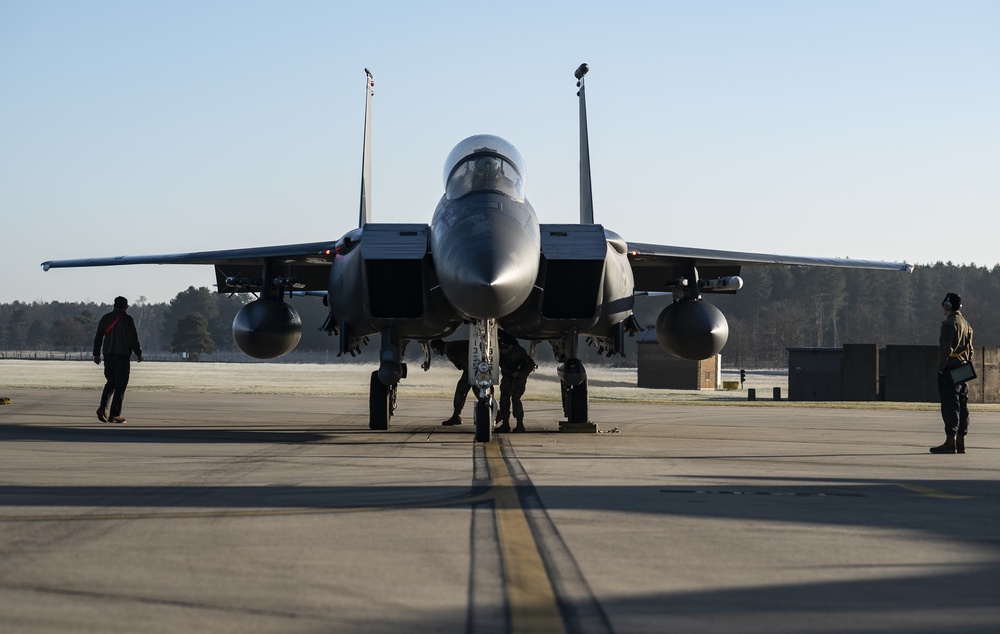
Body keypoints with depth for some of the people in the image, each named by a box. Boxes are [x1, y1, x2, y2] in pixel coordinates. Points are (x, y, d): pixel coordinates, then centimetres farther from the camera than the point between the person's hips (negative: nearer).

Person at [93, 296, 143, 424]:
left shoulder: (106, 318, 8)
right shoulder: (127, 319, -5)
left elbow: (98, 337, 8)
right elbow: (133, 338, -8)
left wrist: (96, 354, 14)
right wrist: (138, 353, 2)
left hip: (108, 355, 5)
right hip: (123, 355, -5)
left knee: (111, 382, 17)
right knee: (120, 385, 0)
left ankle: (103, 407, -3)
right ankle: (114, 415, -4)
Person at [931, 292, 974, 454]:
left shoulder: (949, 323, -12)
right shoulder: (966, 324, 16)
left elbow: (946, 349, -18)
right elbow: (970, 349, 19)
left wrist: (940, 368, -13)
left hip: (949, 370, -9)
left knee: (950, 406, -10)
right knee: (962, 406, 8)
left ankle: (950, 442, -13)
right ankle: (960, 443, 11)